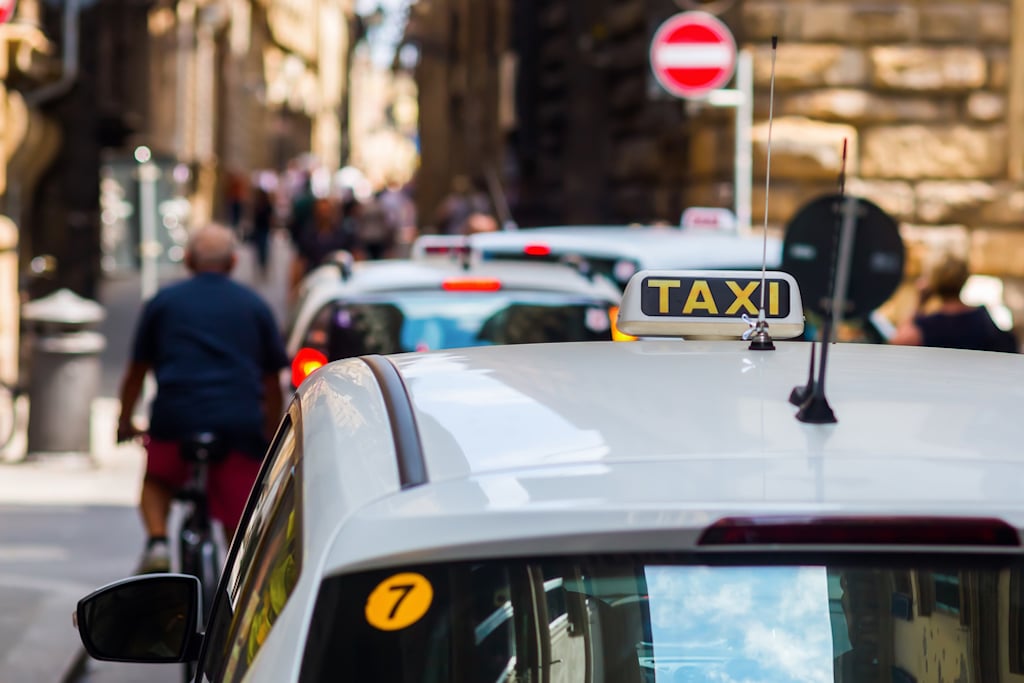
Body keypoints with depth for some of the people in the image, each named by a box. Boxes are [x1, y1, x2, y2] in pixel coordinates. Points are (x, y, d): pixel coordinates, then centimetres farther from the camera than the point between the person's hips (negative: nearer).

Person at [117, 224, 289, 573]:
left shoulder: (164, 300, 14)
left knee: (156, 481, 26)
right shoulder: (254, 305, 16)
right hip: (240, 425, 0)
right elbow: (272, 380, 19)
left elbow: (136, 370, 18)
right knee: (238, 525, 8)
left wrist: (124, 423, 30)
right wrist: (272, 437, 28)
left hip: (176, 418, 0)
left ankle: (157, 541, 2)